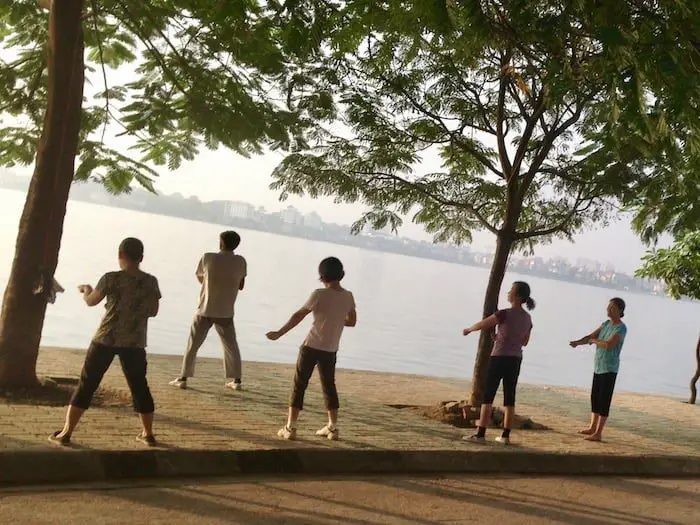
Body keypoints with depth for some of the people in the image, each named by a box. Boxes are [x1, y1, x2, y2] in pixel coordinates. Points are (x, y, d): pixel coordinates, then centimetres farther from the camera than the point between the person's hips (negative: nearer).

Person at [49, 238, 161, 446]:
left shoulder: (111, 279, -8)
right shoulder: (150, 282, -2)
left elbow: (91, 301, 6)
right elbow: (153, 311, 8)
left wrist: (86, 290, 27)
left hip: (106, 338, -2)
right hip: (135, 342, 2)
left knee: (86, 384, 7)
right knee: (139, 387, 15)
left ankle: (66, 433, 9)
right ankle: (148, 434, 24)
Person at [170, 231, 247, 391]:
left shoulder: (208, 258, -9)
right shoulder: (240, 262, -5)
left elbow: (200, 278, 8)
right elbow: (241, 286, 6)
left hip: (205, 310, -1)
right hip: (226, 312, 1)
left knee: (192, 345, 11)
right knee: (231, 346, 16)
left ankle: (183, 379, 12)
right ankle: (236, 380, 17)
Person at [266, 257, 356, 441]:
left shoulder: (319, 295, -13)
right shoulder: (348, 297, 0)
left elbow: (298, 316, -9)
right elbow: (352, 321, 12)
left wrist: (279, 333, -1)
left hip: (311, 346, -4)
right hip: (331, 350, 4)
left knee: (299, 385, 3)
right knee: (329, 386, 18)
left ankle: (290, 428, 2)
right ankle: (333, 428, 23)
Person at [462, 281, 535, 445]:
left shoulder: (505, 313, -14)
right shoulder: (527, 318, 7)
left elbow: (482, 325, -7)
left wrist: (469, 329, 13)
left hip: (499, 358, -6)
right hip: (515, 360, 6)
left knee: (488, 396, -2)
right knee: (509, 398, 9)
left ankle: (481, 433, -3)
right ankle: (505, 435, 12)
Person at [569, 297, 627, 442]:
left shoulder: (621, 328, -14)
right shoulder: (606, 324, 11)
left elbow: (608, 345, -27)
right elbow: (590, 336, 7)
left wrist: (595, 341, -9)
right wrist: (577, 342, -11)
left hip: (609, 369, -8)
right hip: (599, 366, 8)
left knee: (604, 400, -5)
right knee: (595, 397, 15)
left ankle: (598, 433, -3)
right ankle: (592, 427, 27)